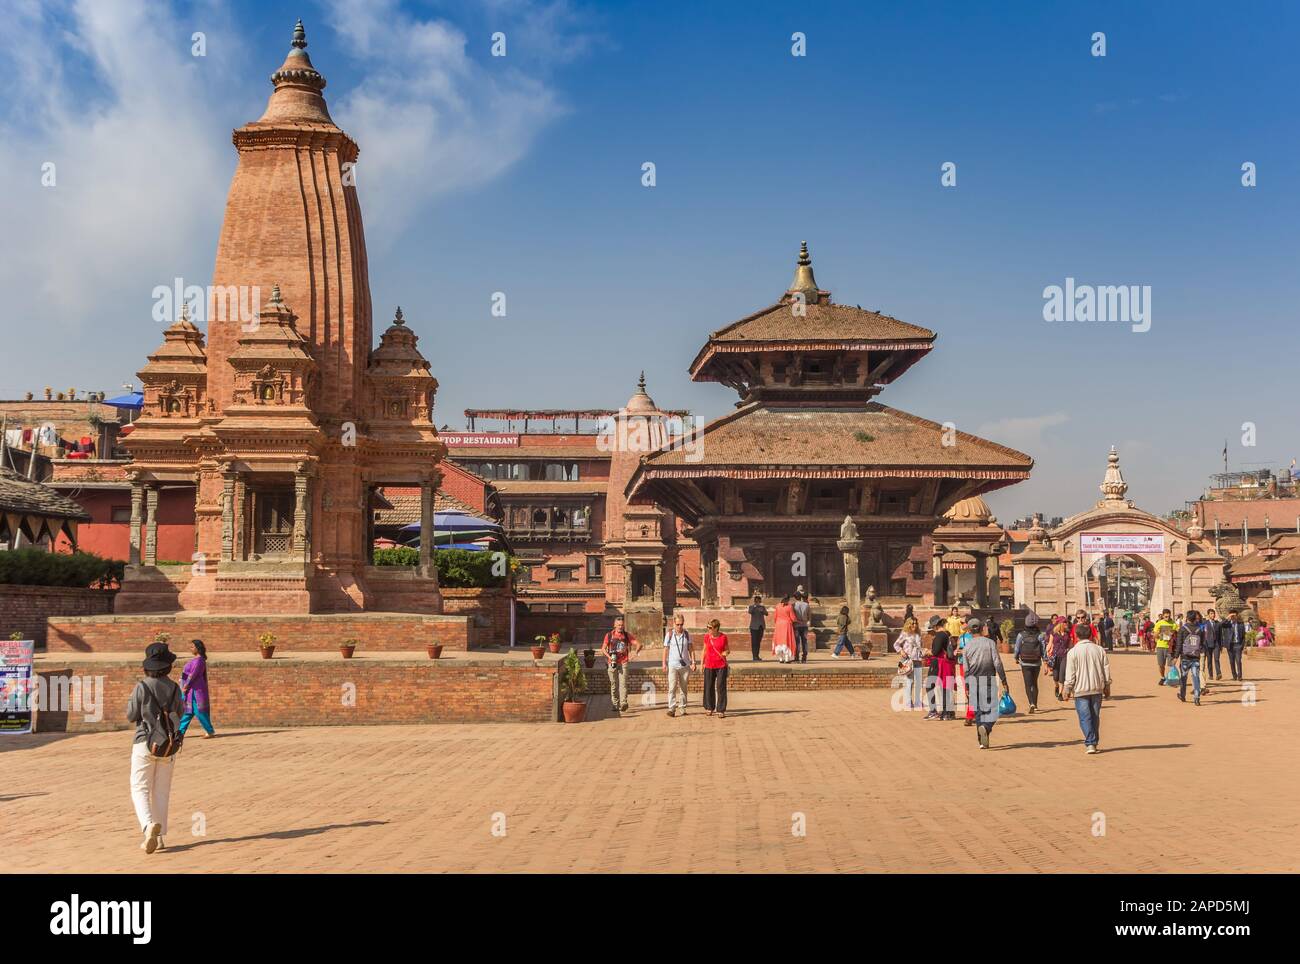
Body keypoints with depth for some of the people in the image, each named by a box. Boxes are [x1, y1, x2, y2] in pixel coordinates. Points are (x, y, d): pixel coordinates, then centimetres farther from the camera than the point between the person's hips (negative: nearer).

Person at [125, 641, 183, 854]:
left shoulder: (142, 687, -10)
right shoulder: (174, 689, 1)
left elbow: (131, 715, -2)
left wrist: (131, 702, 15)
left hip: (145, 743, -3)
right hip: (169, 745, 3)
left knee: (140, 790, 1)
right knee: (161, 792, 11)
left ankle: (149, 825, -24)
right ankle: (159, 837, 10)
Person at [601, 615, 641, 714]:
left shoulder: (627, 635, 5)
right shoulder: (609, 635, 5)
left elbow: (638, 645, 4)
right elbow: (603, 648, 6)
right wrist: (609, 656, -12)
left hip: (623, 663, -1)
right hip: (613, 663, 1)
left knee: (623, 683, -12)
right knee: (613, 684, 5)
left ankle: (623, 704, -18)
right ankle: (615, 705, 13)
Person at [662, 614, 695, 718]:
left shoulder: (687, 634, 4)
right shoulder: (669, 634, -1)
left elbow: (691, 649, 8)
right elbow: (666, 650, 2)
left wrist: (693, 662, 0)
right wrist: (664, 664, -1)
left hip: (685, 665, 2)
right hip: (672, 665, -2)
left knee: (683, 688, 8)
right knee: (672, 687, -10)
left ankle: (683, 709, 13)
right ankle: (671, 708, -11)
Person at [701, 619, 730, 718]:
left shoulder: (723, 637, -4)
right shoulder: (707, 636, 0)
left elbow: (726, 649, 8)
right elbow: (705, 650, 9)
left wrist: (725, 653, -15)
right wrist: (702, 663, 8)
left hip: (721, 666, -2)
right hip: (709, 665, 2)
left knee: (721, 687, -2)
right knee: (709, 687, 7)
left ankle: (721, 710, 4)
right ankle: (709, 708, 23)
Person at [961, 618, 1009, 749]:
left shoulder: (968, 646, 2)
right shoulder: (990, 643, -4)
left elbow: (966, 669, 3)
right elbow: (997, 663, -10)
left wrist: (966, 687, 10)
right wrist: (1004, 682, -6)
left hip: (974, 681, 3)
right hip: (989, 680, -2)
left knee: (978, 711, 11)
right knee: (991, 709, -1)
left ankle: (982, 741, 10)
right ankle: (985, 727, -29)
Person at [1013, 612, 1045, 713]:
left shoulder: (1021, 635, -10)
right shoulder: (1039, 635, -9)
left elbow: (1017, 649, -4)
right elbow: (1043, 650, -8)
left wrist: (1016, 658, 15)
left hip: (1025, 664, -2)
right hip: (1036, 664, 2)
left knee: (1028, 684, 0)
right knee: (1034, 684, 18)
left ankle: (1032, 704, -20)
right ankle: (1035, 705, 25)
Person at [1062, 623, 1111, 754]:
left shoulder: (1073, 651, -8)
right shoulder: (1099, 650, 2)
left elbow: (1070, 674, -8)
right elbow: (1106, 670, 6)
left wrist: (1068, 690, 0)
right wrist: (1107, 686, 16)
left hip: (1081, 690, -4)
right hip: (1097, 689, 4)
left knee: (1085, 717, -2)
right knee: (1095, 717, 13)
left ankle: (1090, 743, -13)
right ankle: (1095, 743, 19)